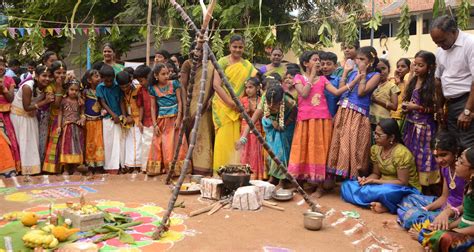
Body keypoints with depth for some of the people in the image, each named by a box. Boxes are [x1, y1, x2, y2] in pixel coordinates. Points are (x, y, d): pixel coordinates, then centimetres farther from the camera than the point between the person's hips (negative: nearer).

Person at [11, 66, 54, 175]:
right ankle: (25, 168, 11)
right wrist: (44, 101, -32)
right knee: (24, 142, 0)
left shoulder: (45, 87, -9)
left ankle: (32, 166, 22)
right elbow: (27, 107, -27)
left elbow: (44, 107, -7)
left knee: (33, 141, 11)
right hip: (19, 115, -7)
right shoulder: (28, 87, -30)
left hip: (31, 116, 7)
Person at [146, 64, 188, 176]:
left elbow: (180, 101, -2)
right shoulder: (153, 89, 2)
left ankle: (175, 169, 4)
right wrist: (155, 124, -2)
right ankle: (158, 168, 13)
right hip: (161, 119, 2)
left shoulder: (174, 84, -1)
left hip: (174, 118, -2)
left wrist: (178, 118, -12)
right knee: (158, 144, 2)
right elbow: (153, 107, 5)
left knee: (174, 144, -3)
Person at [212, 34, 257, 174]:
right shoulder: (222, 62, -1)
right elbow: (216, 85, -10)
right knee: (224, 138, -5)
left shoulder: (247, 66, 11)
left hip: (239, 108, 3)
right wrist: (230, 102, -17)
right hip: (223, 106, -3)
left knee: (236, 138, 3)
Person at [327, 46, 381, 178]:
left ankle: (355, 177, 6)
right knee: (339, 144, 7)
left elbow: (361, 92, -12)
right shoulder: (353, 73, 17)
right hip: (342, 112, 6)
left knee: (354, 147, -5)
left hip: (358, 115, -6)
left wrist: (363, 74, -6)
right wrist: (345, 72, 12)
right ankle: (341, 175, 17)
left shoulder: (375, 75, 0)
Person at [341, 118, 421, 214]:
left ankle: (384, 205, -13)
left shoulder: (401, 153, -20)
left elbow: (402, 182, -20)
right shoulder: (375, 149, 1)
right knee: (346, 185, -9)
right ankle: (383, 204, -20)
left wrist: (375, 181, -21)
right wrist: (366, 179, -14)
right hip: (383, 186, 8)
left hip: (405, 190, -8)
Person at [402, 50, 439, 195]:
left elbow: (436, 109, -14)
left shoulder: (433, 84, -10)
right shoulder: (413, 82, 8)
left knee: (424, 159, -2)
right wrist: (405, 106, 1)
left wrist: (417, 107, -17)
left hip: (425, 127, -6)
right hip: (410, 125, 6)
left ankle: (429, 194, 9)